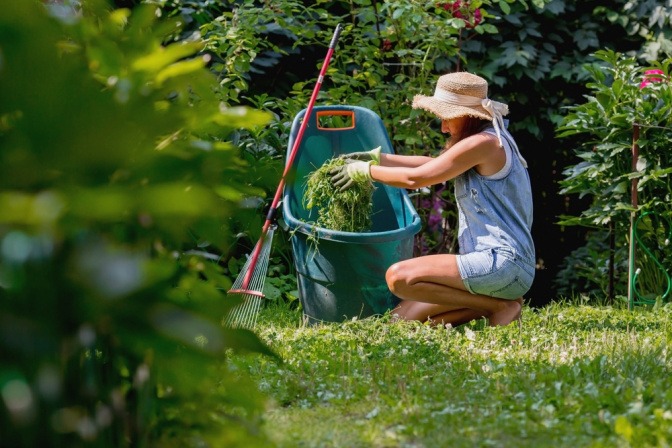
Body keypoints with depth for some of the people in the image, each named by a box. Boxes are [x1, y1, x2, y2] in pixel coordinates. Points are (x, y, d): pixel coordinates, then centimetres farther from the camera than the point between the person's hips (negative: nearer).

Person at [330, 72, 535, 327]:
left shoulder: (484, 143, -12)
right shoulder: (491, 141, 19)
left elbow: (416, 178, -11)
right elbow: (433, 164, 29)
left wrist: (364, 171, 1)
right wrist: (378, 157, 24)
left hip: (502, 262, -10)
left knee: (398, 277, -21)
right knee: (404, 315, 5)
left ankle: (499, 305, -11)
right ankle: (497, 302, 5)